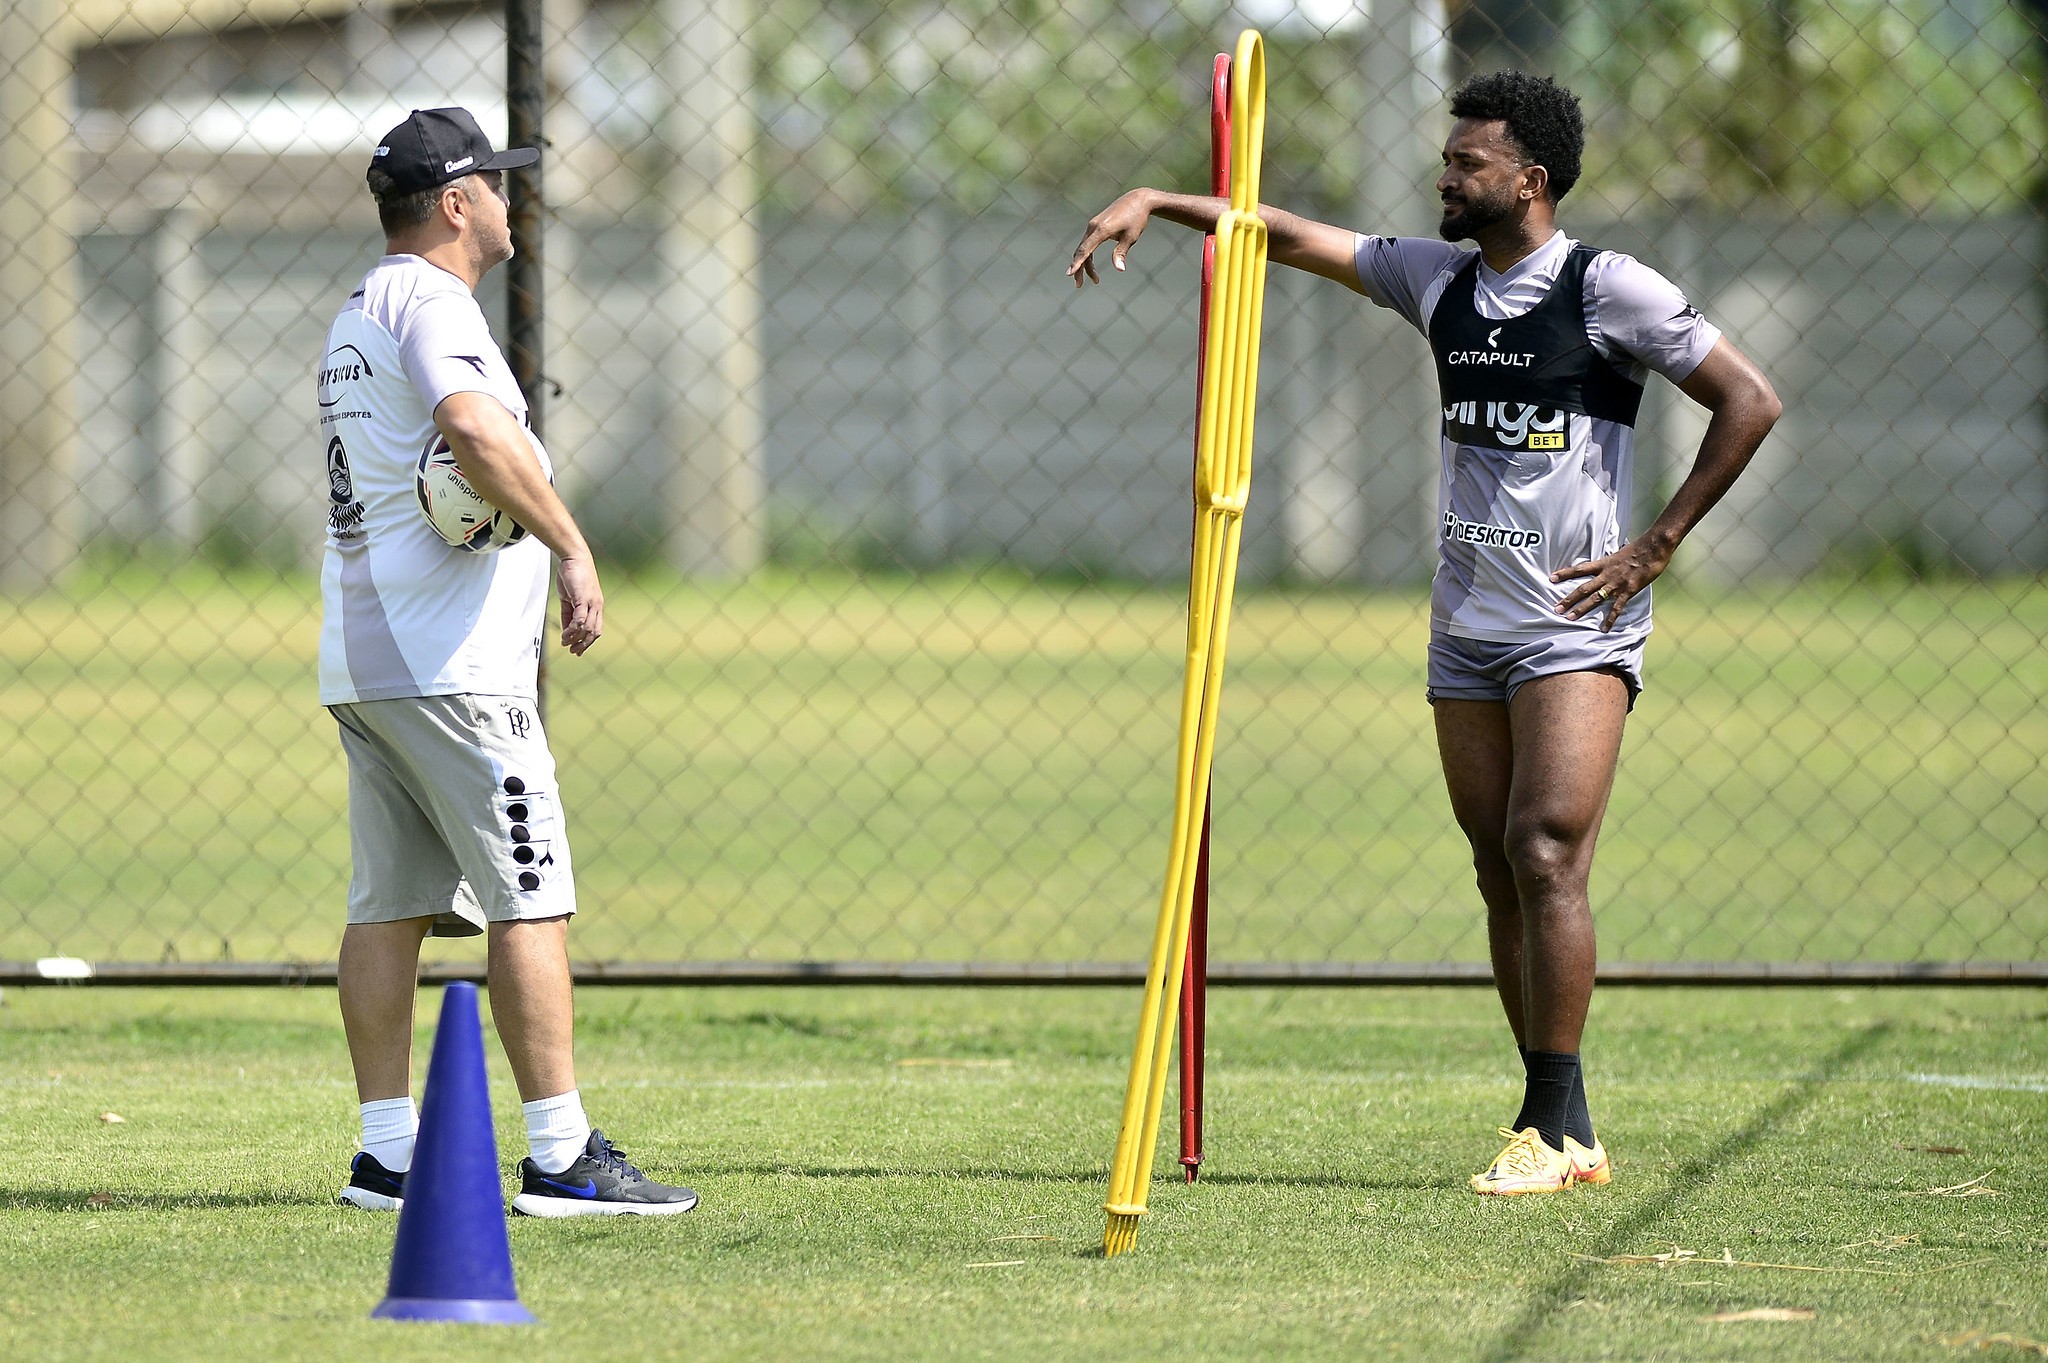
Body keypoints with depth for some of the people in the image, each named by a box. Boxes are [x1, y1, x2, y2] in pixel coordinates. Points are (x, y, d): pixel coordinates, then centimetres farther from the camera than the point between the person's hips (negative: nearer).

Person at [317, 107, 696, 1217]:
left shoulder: (358, 314, 20)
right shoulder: (430, 301, -12)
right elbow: (474, 428, -31)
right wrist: (574, 550, -24)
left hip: (358, 660, 10)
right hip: (450, 659, -10)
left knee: (389, 906, 9)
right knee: (532, 900, -9)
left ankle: (387, 1155, 10)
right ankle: (562, 1160, -12)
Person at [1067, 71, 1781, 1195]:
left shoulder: (1609, 290, -7)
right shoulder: (1438, 281, 11)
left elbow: (1750, 403, -6)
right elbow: (1292, 236, 17)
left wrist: (1654, 547, -8)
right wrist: (1156, 202, 6)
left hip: (1576, 628, -6)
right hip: (1466, 628, 6)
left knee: (1545, 852, -16)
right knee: (1503, 874, 4)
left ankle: (1561, 1127, -15)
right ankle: (1550, 1120, 9)